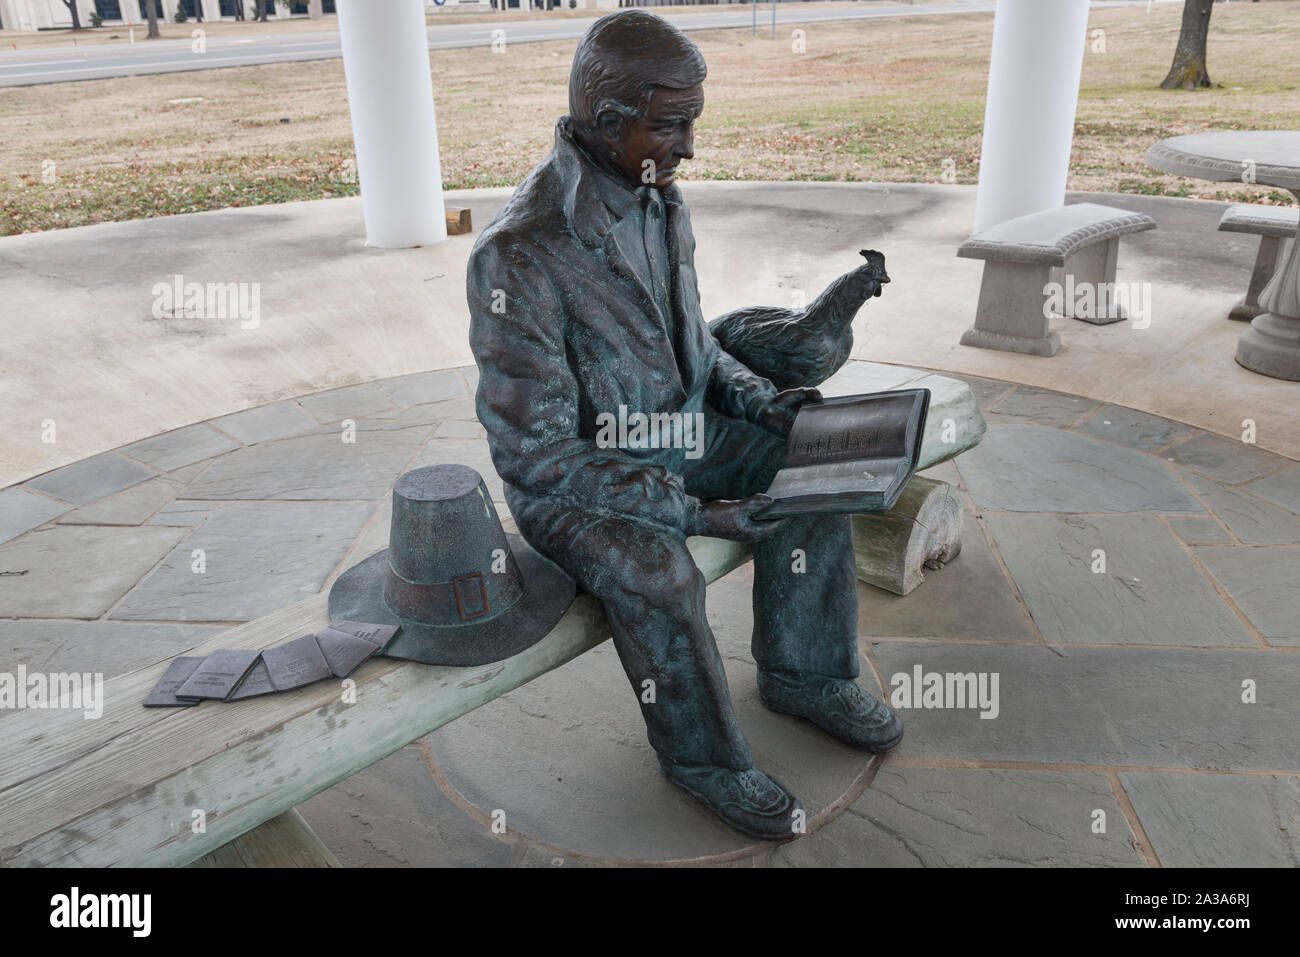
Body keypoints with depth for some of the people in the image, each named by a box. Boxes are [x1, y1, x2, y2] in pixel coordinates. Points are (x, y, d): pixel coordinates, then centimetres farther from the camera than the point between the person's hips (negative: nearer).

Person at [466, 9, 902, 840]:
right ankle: (705, 756, -3)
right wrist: (690, 511, -28)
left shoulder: (661, 202, -2)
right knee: (657, 574, -32)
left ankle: (803, 673, 14)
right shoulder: (518, 256, -27)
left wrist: (760, 401, -6)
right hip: (567, 480, -7)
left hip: (673, 432, 8)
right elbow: (536, 452, -26)